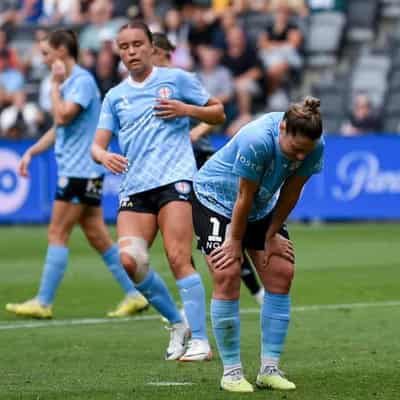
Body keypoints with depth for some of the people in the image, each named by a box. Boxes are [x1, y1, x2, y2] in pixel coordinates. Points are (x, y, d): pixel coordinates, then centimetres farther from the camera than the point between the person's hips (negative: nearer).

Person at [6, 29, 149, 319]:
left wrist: (55, 85, -12)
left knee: (58, 234, -7)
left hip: (81, 170, -10)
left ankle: (43, 302, -4)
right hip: (78, 171, 10)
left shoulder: (82, 80, -13)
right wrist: (32, 152, 18)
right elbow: (59, 128, 25)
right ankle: (134, 295, 9)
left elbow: (63, 117, -23)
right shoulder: (69, 82, 17)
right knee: (97, 235, 8)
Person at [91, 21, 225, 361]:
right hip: (134, 188, 4)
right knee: (129, 260, -13)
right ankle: (177, 324, 6)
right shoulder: (115, 97, 18)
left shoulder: (176, 79, 8)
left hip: (174, 179, -4)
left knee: (178, 259, -16)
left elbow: (218, 114, 13)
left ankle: (200, 341, -11)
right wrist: (104, 156, -11)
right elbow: (97, 145, 13)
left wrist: (186, 109, -5)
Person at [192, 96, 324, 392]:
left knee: (281, 275, -3)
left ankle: (270, 369, 3)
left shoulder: (313, 146, -20)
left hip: (262, 209, 6)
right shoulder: (257, 141, -38)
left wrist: (272, 235, -2)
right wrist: (236, 241, -16)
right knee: (227, 277, -16)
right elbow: (244, 197, -26)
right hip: (215, 199, -6)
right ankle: (231, 371, -8)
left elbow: (291, 191, -7)